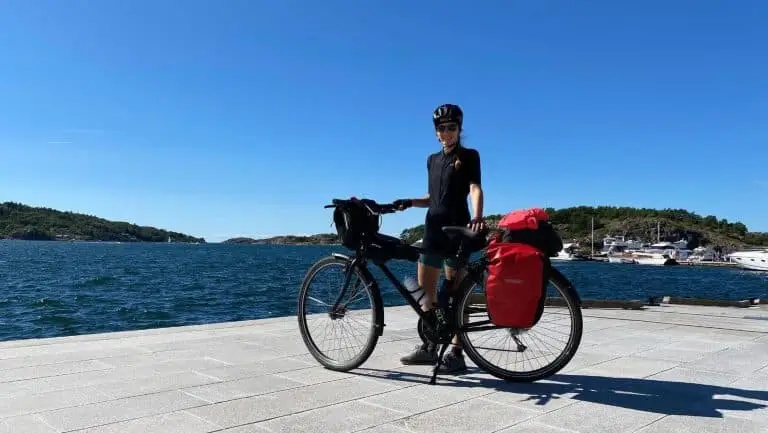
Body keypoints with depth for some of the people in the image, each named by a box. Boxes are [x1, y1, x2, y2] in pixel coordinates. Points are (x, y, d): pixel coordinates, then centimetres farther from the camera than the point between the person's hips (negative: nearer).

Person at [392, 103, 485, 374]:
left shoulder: (469, 156, 0)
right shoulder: (433, 160, 18)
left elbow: (475, 189, -14)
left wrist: (477, 217, -32)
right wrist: (409, 202, 4)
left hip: (457, 229, -7)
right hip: (433, 228, 7)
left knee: (454, 291, -6)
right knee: (425, 288, 9)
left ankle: (456, 353, 0)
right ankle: (429, 346, 21)